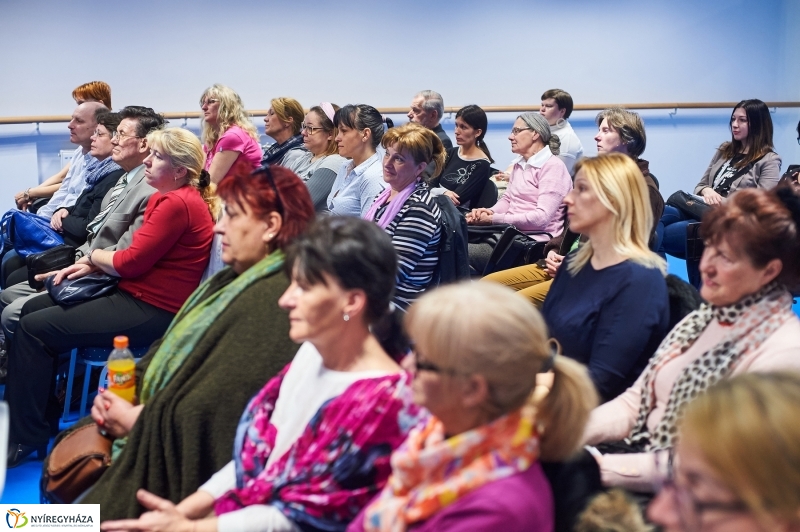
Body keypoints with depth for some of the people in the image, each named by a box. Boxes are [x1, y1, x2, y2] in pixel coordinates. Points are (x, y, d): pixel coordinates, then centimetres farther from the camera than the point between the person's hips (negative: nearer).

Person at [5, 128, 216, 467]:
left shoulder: (178, 204, -21)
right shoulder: (165, 198, 11)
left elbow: (131, 262, -19)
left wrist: (92, 257, 0)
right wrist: (94, 265, 0)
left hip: (152, 312, -10)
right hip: (137, 293, 10)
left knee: (33, 328, -9)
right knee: (33, 308, 12)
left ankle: (27, 437, 3)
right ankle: (41, 410, 18)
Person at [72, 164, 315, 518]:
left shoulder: (272, 300, -23)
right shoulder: (234, 280, 9)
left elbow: (210, 412, -25)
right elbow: (167, 355, 13)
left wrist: (137, 420, -13)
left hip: (193, 456, -9)